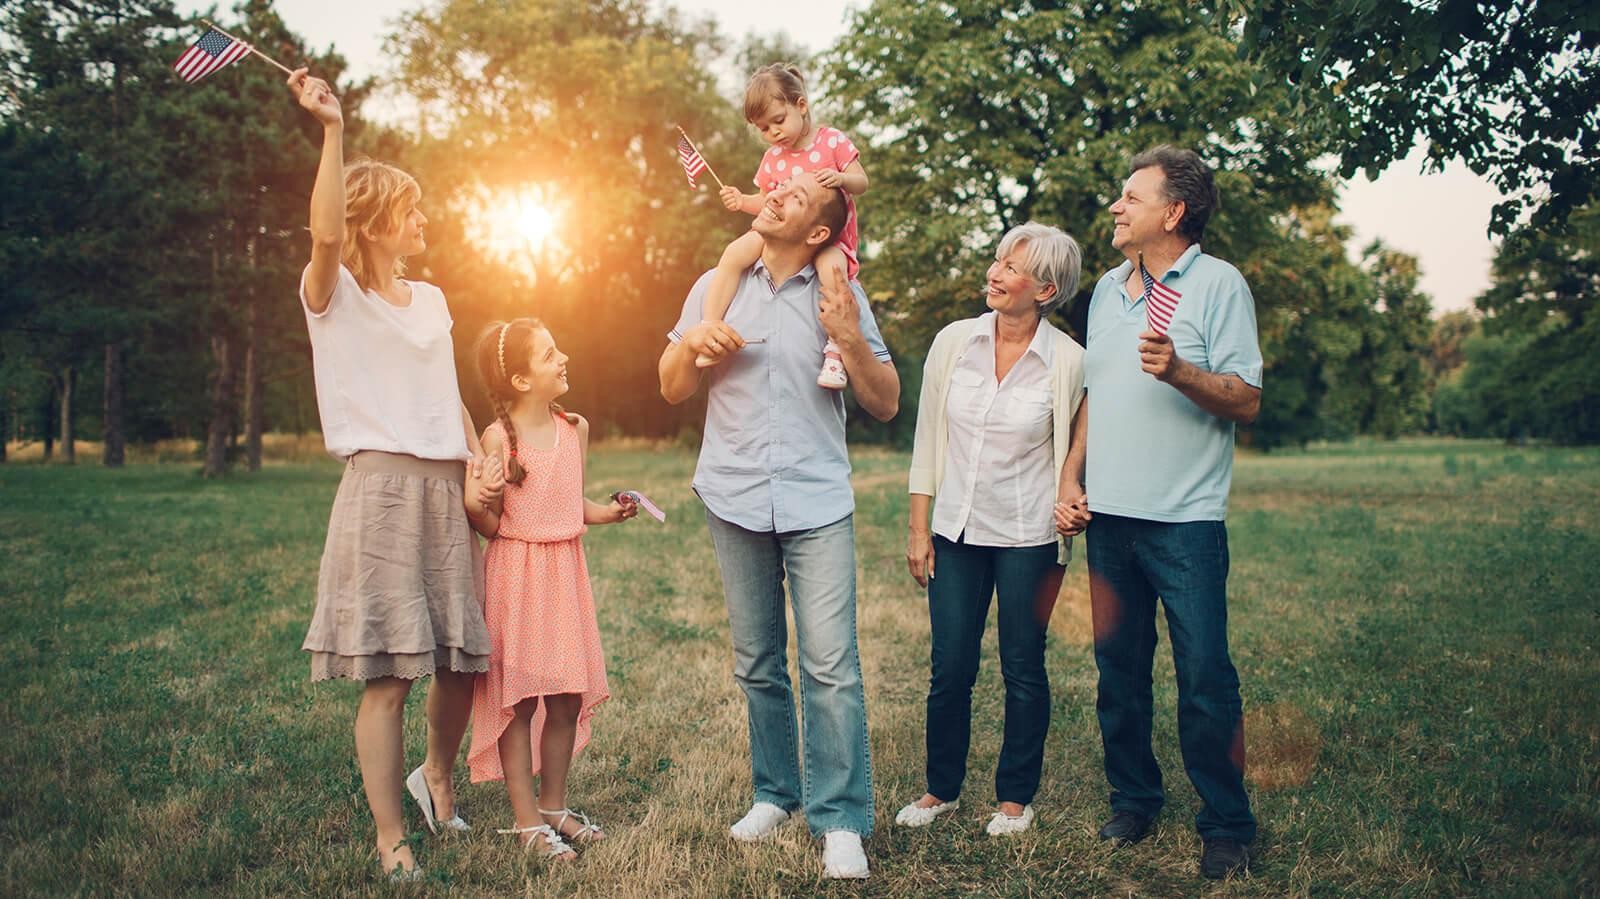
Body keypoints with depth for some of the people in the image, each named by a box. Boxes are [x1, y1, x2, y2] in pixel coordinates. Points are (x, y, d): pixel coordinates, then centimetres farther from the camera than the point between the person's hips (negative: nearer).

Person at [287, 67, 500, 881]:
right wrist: (332, 129, -26)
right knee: (387, 675, -6)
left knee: (463, 660, 8)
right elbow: (325, 234, -24)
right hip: (381, 486, -6)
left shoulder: (430, 299, 18)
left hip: (447, 488, 6)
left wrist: (478, 466, 3)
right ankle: (391, 842, 5)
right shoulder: (332, 294, -1)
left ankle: (436, 780, 35)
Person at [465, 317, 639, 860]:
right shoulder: (498, 438, -11)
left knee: (568, 698, 8)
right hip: (515, 575, -6)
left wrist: (610, 512, 5)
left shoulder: (575, 429, 7)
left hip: (565, 571, 6)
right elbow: (488, 525, -9)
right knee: (517, 698, 0)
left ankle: (553, 806, 23)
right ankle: (527, 820, 9)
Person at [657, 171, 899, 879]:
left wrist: (849, 338, -13)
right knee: (756, 664, 9)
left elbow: (886, 404, 2)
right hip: (734, 500, 2)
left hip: (817, 502, -2)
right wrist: (692, 343, -7)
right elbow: (672, 391, 13)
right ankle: (773, 794, 24)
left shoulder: (840, 297, 3)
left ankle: (840, 821, -2)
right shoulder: (717, 286, 8)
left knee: (831, 664, -9)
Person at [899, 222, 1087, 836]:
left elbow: (1079, 445, 5)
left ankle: (1016, 796, 26)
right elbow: (928, 438, 4)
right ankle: (942, 788, 26)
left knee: (1023, 670, 8)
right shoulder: (954, 342, -2)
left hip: (1028, 537, -2)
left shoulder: (1067, 361, -8)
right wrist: (918, 528, 3)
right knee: (949, 669, 7)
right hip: (957, 531, 2)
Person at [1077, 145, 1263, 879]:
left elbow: (1246, 400, -10)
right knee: (1117, 669, 11)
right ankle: (1133, 801, 25)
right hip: (1108, 514, 6)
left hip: (1184, 518, -6)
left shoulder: (1218, 284, -4)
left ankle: (1227, 826, 10)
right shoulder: (1109, 288, 15)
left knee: (1204, 675, -3)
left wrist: (1179, 371, -26)